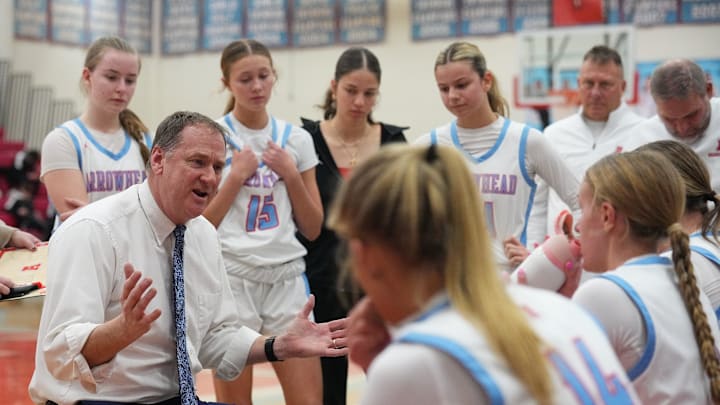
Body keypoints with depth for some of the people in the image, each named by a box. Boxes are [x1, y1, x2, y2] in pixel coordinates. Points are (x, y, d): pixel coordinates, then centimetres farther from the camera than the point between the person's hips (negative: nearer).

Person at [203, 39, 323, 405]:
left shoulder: (296, 139, 8)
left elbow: (312, 229, 9)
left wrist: (291, 174, -3)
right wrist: (237, 175, -10)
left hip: (287, 278, 3)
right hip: (231, 277, -3)